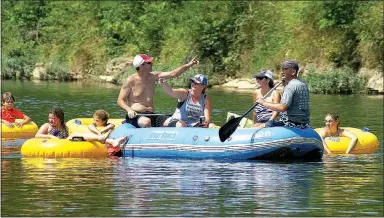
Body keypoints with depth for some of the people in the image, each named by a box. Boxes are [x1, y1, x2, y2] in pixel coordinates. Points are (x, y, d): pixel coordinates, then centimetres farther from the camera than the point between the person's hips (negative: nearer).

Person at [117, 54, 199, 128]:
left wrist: (189, 65, -1)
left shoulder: (153, 76, 9)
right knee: (146, 122, -43)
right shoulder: (131, 80, -4)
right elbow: (120, 100, -3)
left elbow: (173, 74, 7)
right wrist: (129, 110, -22)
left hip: (151, 116, 5)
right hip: (135, 115, -5)